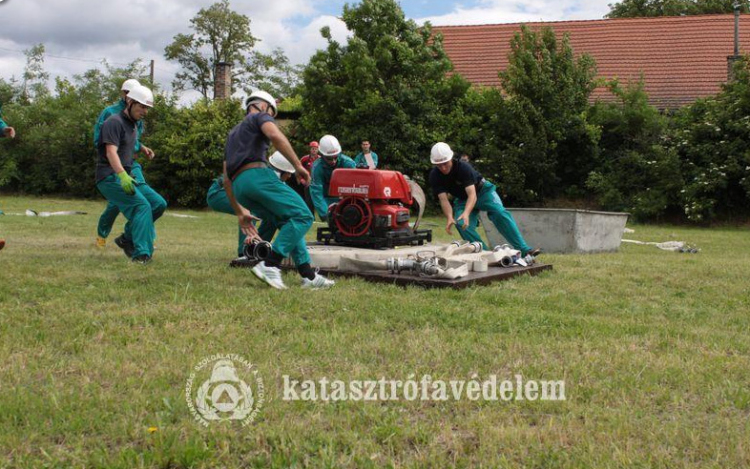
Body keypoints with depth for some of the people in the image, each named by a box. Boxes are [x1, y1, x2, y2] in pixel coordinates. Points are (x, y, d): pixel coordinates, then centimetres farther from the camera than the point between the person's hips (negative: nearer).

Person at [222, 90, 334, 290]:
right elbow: (275, 136, -11)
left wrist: (240, 212, 32)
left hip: (239, 186, 8)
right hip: (257, 175, -8)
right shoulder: (260, 117, 16)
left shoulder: (233, 134, 38)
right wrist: (298, 165, -12)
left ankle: (308, 276, 3)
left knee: (290, 224, 14)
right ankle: (270, 266, -23)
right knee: (302, 216, -12)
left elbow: (226, 179, 31)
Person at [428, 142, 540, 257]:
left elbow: (472, 194, -38)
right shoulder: (434, 176, -20)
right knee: (462, 225, -24)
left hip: (482, 191, -3)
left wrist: (466, 213, -56)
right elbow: (443, 200, -24)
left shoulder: (463, 167, -30)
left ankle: (523, 249, -30)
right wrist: (449, 218, -44)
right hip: (462, 199, 4)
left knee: (500, 212, -27)